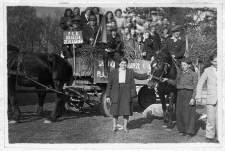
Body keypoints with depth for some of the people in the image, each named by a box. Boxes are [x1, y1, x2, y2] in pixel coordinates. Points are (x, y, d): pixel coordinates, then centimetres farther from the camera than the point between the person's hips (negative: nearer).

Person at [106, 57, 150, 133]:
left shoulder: (130, 72, 6)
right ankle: (114, 126, 22)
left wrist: (147, 74, -14)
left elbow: (139, 76, 5)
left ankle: (125, 127, 17)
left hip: (126, 95, 1)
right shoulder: (113, 72, 3)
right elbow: (109, 84, 3)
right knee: (115, 111, 6)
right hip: (116, 95, 0)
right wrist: (108, 96, 0)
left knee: (126, 111, 3)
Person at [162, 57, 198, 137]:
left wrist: (193, 98, -14)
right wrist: (167, 80, 12)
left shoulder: (193, 74, -2)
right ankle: (182, 130, 17)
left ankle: (190, 131, 4)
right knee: (179, 112, 5)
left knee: (188, 112, -4)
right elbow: (175, 83, 26)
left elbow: (195, 87, -6)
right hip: (180, 94, 6)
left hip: (189, 94, -5)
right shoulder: (179, 74, 14)